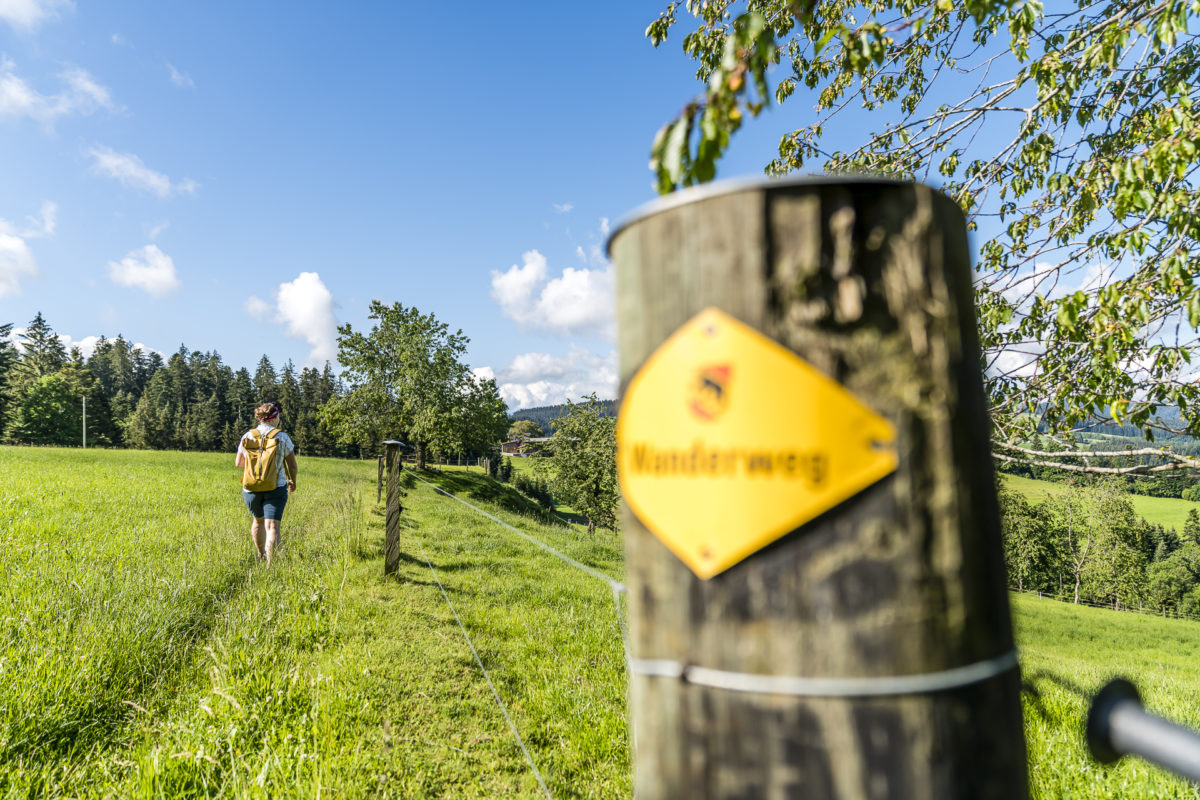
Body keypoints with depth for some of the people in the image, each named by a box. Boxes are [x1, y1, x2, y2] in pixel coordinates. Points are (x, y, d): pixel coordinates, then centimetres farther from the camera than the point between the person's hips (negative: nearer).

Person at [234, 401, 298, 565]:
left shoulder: (247, 436, 1)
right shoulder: (282, 437, -6)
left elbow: (238, 463, 10)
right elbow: (292, 465, -1)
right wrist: (292, 481, 17)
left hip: (251, 488, 3)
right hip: (276, 488, -3)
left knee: (258, 520, 24)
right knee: (272, 526, -5)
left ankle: (260, 556, 40)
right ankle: (270, 563, -18)